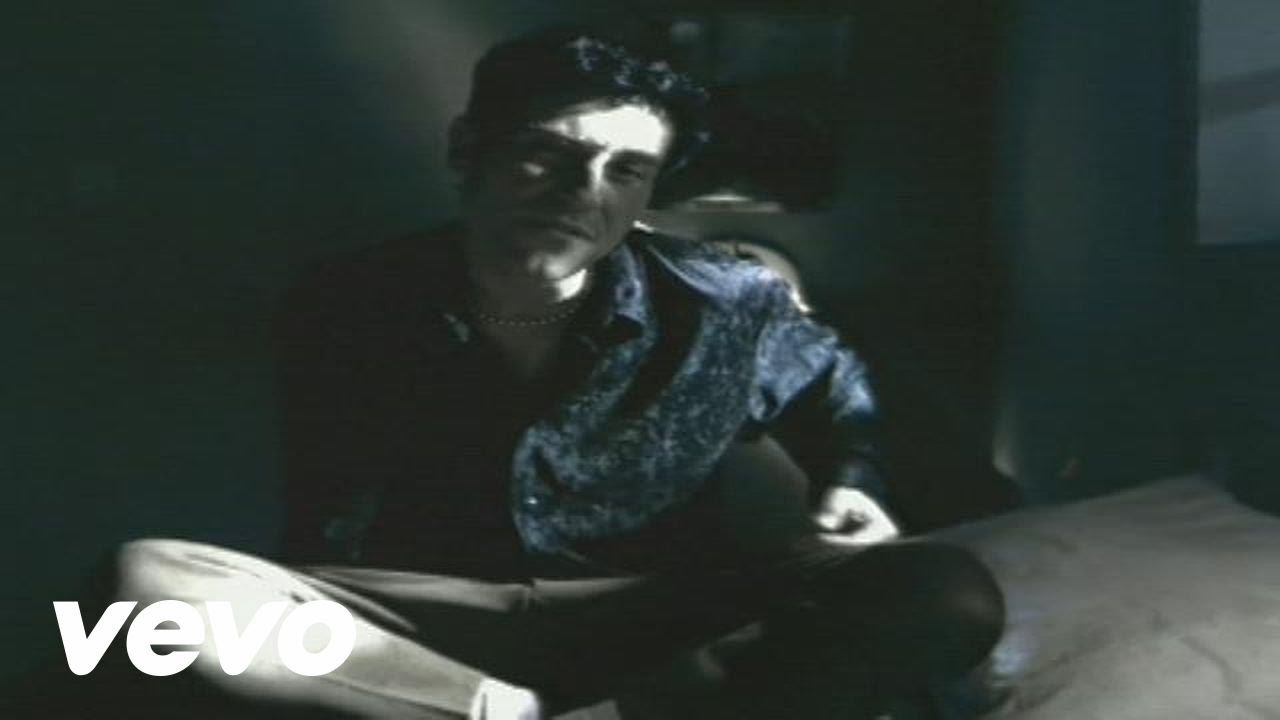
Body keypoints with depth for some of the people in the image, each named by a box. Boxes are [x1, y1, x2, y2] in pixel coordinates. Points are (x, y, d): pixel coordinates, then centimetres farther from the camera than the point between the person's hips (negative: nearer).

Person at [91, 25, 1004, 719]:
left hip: (645, 616, 1)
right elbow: (322, 524, 5)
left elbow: (835, 380, 16)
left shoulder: (724, 306, -6)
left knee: (949, 590, -23)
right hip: (422, 620, 0)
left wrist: (853, 483, -3)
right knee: (145, 579, -24)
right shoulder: (348, 307, -5)